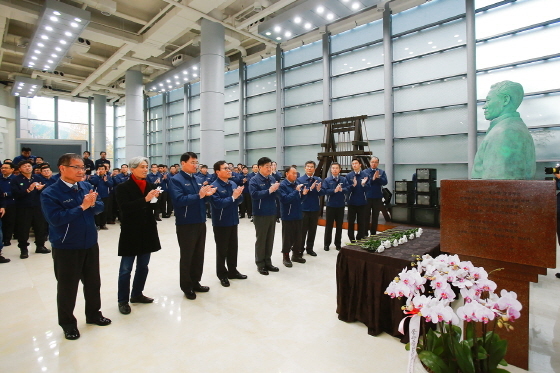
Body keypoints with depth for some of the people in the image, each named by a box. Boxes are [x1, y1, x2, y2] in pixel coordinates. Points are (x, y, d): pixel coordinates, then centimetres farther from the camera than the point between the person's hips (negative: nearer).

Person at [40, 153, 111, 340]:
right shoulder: (50, 193, -13)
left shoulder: (86, 186, 2)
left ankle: (94, 314, 37)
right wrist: (82, 207, -24)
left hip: (90, 244, 5)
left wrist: (92, 203, -20)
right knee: (67, 288, 9)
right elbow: (55, 218, -24)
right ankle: (68, 323, 30)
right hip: (66, 248, -5)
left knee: (93, 282, 17)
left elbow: (100, 206, 2)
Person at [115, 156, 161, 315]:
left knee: (143, 266, 15)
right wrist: (145, 199, -27)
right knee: (126, 268, 5)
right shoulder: (123, 187, -7)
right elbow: (125, 207, -21)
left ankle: (137, 294, 32)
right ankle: (123, 300, 18)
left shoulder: (151, 186, 6)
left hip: (148, 231, 5)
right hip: (131, 232, -5)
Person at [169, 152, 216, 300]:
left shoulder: (197, 179, 12)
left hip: (200, 223, 7)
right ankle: (186, 286, 21)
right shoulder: (176, 180, -10)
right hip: (186, 225, -7)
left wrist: (206, 194, -5)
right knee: (187, 256, 6)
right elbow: (179, 200, -23)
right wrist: (199, 195, -27)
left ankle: (195, 282, 30)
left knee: (199, 255, 15)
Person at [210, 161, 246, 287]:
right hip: (221, 223, -6)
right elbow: (218, 203, -24)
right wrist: (233, 197, -21)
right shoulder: (214, 186, -15)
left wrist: (238, 195, -15)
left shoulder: (233, 184, 6)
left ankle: (232, 271, 31)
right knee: (222, 249, 6)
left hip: (233, 221, 7)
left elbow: (240, 200, 7)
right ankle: (222, 274, 21)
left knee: (233, 248, 16)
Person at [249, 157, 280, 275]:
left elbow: (276, 195, 14)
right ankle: (260, 264, 17)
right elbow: (254, 195, -21)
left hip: (272, 213, 6)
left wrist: (276, 189, -7)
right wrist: (269, 191, -23)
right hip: (260, 214, -6)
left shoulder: (272, 179, 10)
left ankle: (268, 262, 25)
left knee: (270, 239, 13)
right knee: (261, 239, 4)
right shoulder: (254, 180, -8)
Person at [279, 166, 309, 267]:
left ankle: (296, 255, 29)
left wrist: (304, 194, -8)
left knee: (298, 236, 14)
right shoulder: (282, 185, -11)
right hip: (288, 215, -6)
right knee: (287, 237, 3)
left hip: (298, 214, 6)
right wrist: (296, 191, -25)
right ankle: (286, 257, 16)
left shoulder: (298, 184, 6)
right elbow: (285, 199, -22)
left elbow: (300, 199, 13)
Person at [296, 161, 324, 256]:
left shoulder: (319, 180, 5)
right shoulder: (300, 179, -6)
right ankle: (300, 249, 20)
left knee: (312, 230, 12)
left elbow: (323, 193, 0)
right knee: (303, 230, 5)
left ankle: (309, 248, 26)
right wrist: (310, 188, -27)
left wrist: (319, 189, -20)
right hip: (303, 208, -4)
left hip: (315, 208, 4)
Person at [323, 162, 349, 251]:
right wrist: (334, 190, -25)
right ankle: (327, 244, 17)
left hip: (341, 206, 2)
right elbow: (325, 191, -13)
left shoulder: (344, 179, 2)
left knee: (339, 225, 11)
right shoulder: (327, 180, -4)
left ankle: (338, 243, 24)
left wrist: (341, 189, -27)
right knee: (329, 225, 6)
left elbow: (347, 189, -8)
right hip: (330, 205, -2)